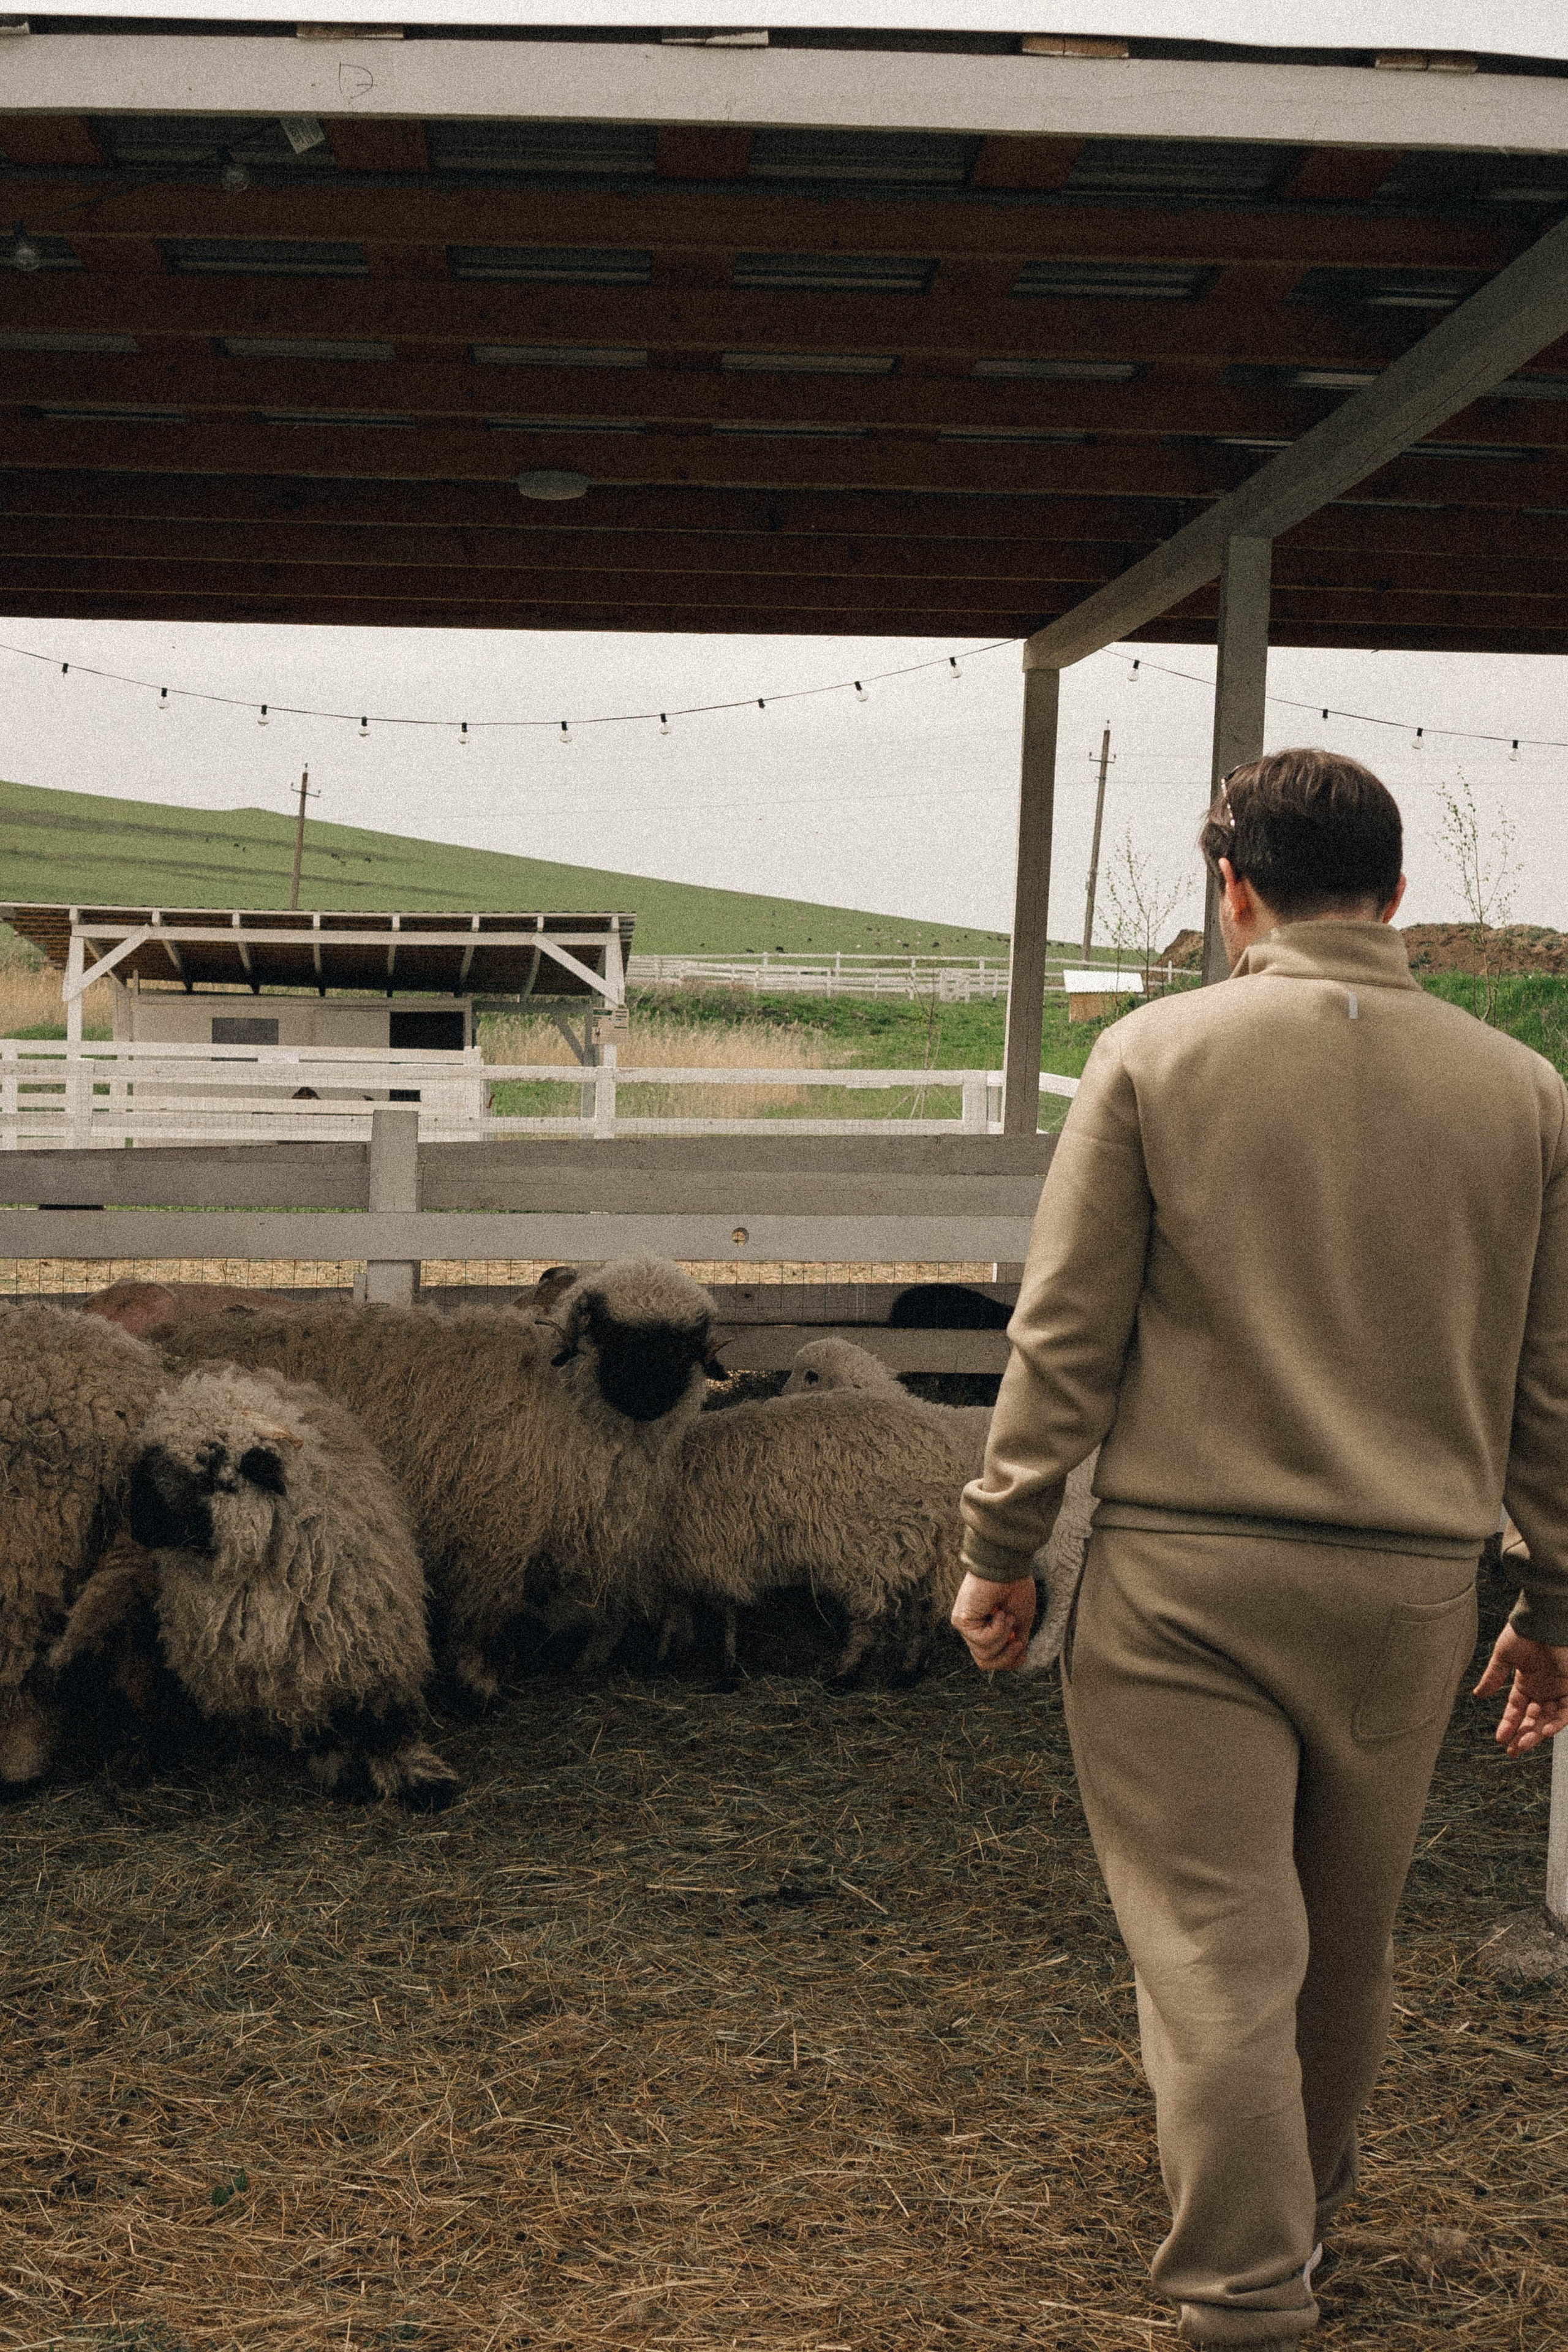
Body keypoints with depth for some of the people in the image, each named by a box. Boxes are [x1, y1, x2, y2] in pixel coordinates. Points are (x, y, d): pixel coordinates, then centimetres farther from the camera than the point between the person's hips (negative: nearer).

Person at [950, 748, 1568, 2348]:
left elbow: (1066, 1331, -5)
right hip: (1409, 1581, 4)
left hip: (1184, 1572, -4)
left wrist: (1000, 1546, 3)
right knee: (1344, 1946, 21)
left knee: (1214, 1954, 2)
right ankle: (1296, 2219, 42)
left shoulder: (1157, 1055, -4)